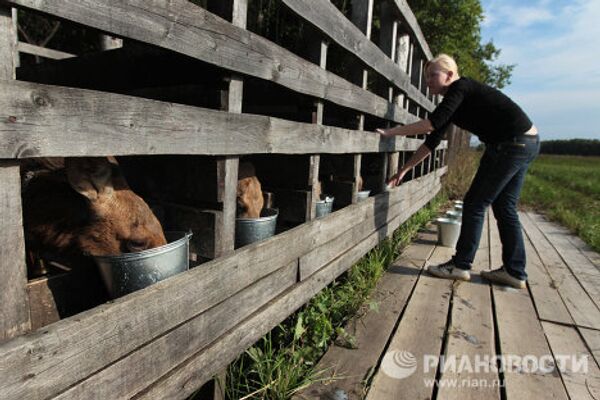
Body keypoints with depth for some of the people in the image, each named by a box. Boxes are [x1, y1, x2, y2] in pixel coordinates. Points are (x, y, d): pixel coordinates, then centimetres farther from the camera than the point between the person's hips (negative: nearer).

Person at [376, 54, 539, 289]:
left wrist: (389, 132, -23)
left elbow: (432, 123, -27)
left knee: (475, 203, -5)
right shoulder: (451, 102, 13)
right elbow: (431, 142, 11)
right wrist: (403, 170, 9)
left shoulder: (460, 87, -13)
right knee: (504, 208, 11)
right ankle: (514, 272, 18)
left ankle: (460, 265, 5)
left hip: (513, 143, -9)